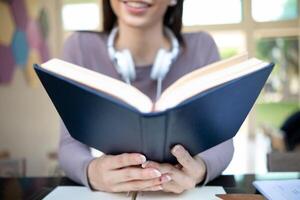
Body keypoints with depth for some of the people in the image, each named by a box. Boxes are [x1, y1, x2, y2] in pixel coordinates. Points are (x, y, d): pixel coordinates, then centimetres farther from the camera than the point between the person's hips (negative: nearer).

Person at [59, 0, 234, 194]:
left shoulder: (201, 47, -6)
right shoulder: (80, 47, -7)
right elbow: (71, 143, -12)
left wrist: (200, 169, -32)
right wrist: (91, 172, -34)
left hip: (190, 190, 1)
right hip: (112, 193, 0)